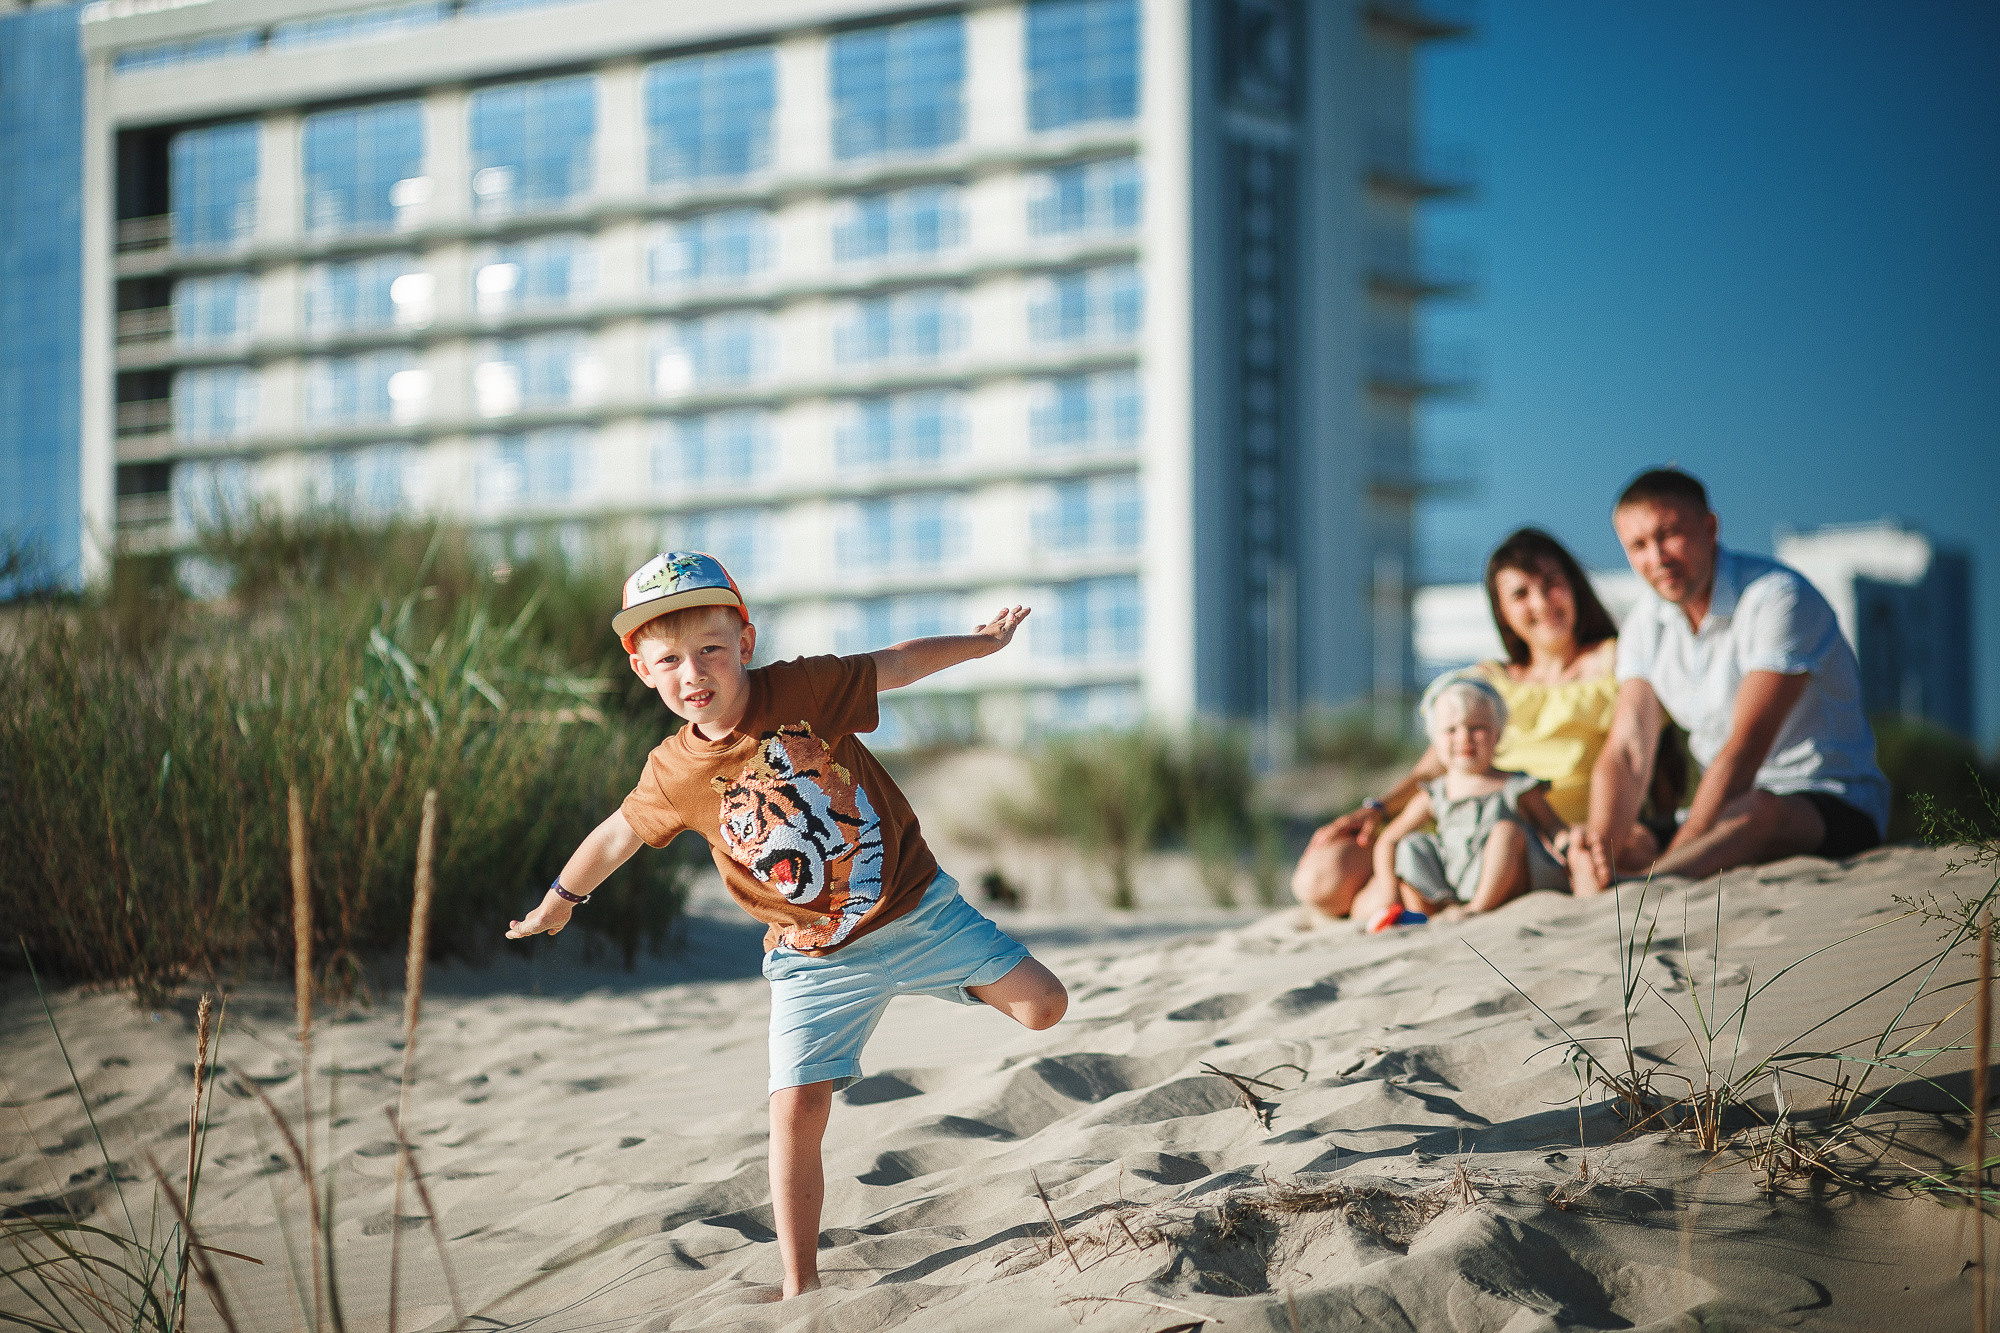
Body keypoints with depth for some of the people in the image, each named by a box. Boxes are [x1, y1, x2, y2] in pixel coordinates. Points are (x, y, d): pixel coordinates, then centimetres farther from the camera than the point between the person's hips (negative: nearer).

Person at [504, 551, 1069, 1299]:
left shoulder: (802, 690, -12)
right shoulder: (674, 774, -7)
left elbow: (897, 665, 3)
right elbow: (619, 834, 13)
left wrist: (982, 643, 13)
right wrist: (557, 904, 27)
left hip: (913, 907, 0)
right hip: (817, 958, 0)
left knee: (1043, 1006, -9)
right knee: (795, 1110, -10)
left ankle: (957, 976, 25)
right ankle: (800, 1287, 2)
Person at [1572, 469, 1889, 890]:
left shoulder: (1778, 598, -17)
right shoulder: (1646, 623, 6)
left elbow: (1745, 748, -24)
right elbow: (1625, 753, -3)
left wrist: (1671, 858, -32)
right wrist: (1601, 843, -24)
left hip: (1835, 806, -9)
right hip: (1729, 807, 9)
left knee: (1761, 810, -41)